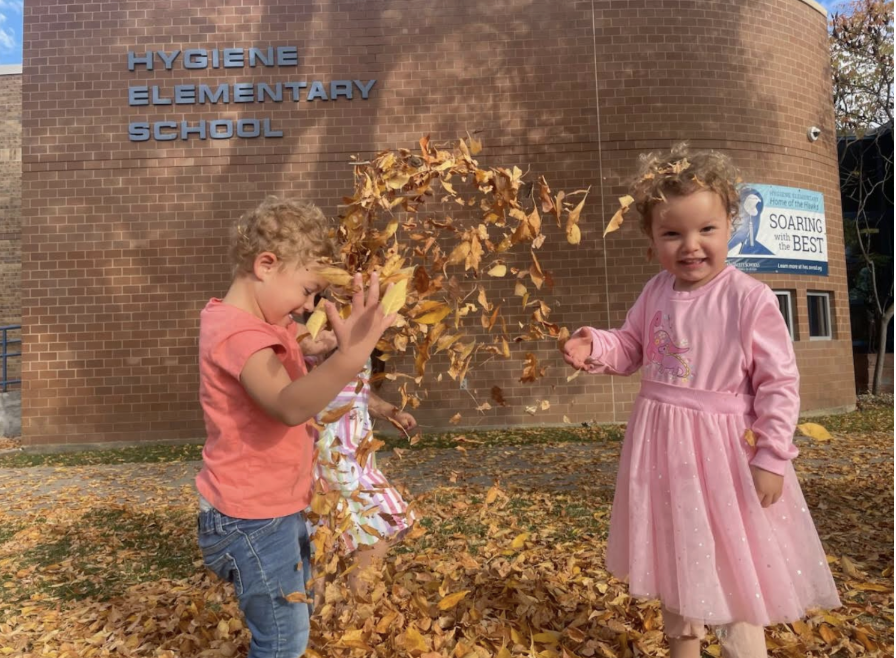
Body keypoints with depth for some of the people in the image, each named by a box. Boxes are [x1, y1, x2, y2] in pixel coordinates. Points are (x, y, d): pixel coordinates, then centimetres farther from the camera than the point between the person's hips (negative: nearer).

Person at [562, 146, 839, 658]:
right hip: (663, 443, 6)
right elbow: (631, 349, 10)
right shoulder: (656, 293, -1)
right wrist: (595, 348, -11)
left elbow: (779, 382, -13)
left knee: (733, 560, 9)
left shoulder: (750, 299, -17)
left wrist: (772, 457, -13)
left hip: (725, 448, -6)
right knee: (675, 549, 22)